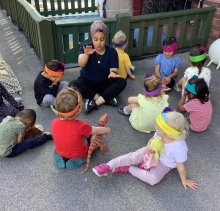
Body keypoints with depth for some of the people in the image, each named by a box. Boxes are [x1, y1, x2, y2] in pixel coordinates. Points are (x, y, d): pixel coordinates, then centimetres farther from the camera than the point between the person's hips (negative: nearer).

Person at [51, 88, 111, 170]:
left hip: (60, 153, 3)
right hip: (79, 156, -3)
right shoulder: (80, 126, -37)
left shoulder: (54, 123, -24)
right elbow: (97, 130, -18)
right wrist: (107, 130, 3)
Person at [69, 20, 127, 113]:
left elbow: (113, 69, -13)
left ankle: (95, 103, -29)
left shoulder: (111, 51, -8)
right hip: (87, 82, 0)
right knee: (73, 85, -31)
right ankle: (106, 98, -24)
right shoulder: (85, 47, -9)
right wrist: (86, 54, -47)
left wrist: (112, 73, -38)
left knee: (121, 82, -26)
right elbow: (81, 64, -26)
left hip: (104, 83, 1)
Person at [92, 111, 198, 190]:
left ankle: (128, 169, -16)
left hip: (164, 164, -4)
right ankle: (108, 166, -21)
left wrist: (184, 180, -11)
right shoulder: (160, 133, -26)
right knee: (133, 157, -17)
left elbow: (180, 166, -24)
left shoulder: (179, 147, -40)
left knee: (153, 179, -29)